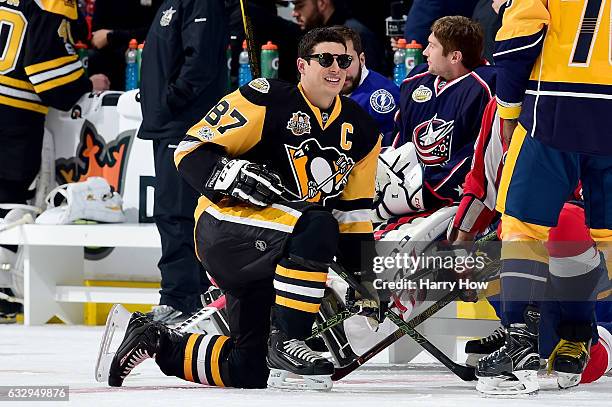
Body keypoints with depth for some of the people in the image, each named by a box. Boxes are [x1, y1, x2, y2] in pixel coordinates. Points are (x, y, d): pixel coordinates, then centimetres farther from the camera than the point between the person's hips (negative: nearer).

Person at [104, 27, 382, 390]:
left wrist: (363, 281, 12)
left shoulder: (361, 129, 9)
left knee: (248, 371, 4)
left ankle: (156, 342, 25)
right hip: (225, 229, -7)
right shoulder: (268, 100, -12)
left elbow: (354, 211, 16)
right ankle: (286, 341, -27)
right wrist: (235, 177, -29)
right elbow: (192, 150, -11)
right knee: (316, 228, -35)